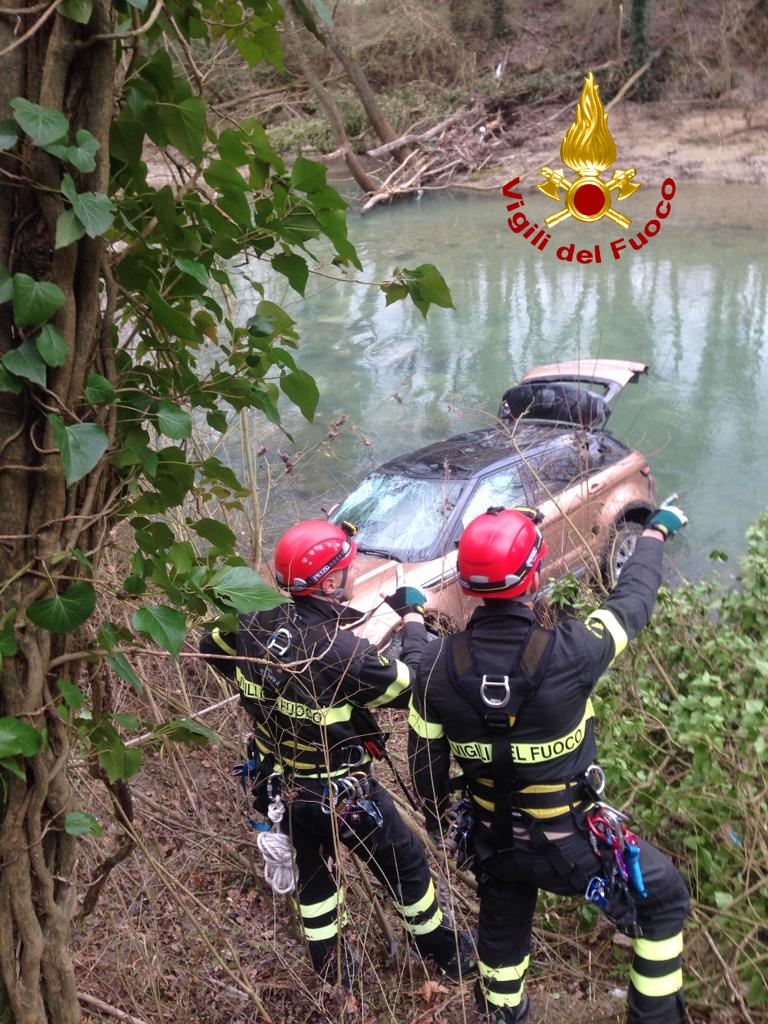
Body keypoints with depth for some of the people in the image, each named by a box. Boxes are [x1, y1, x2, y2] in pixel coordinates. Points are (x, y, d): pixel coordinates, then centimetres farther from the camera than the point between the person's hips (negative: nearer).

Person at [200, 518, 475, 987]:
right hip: (341, 792, -6)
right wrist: (414, 618, -8)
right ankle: (443, 951, 40)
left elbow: (212, 647, 5)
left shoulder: (256, 623, -16)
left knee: (312, 867, 28)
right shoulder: (344, 652, -35)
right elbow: (413, 687, -20)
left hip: (280, 783, 6)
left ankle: (331, 966, 47)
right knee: (405, 864, 18)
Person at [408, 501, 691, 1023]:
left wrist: (436, 814, 18)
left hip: (495, 842, 4)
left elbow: (425, 757, -4)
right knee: (664, 900, 23)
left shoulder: (438, 664, -19)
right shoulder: (569, 652, -31)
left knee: (502, 935, 30)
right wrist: (656, 532, 9)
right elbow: (631, 601, -10)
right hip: (573, 843, -4)